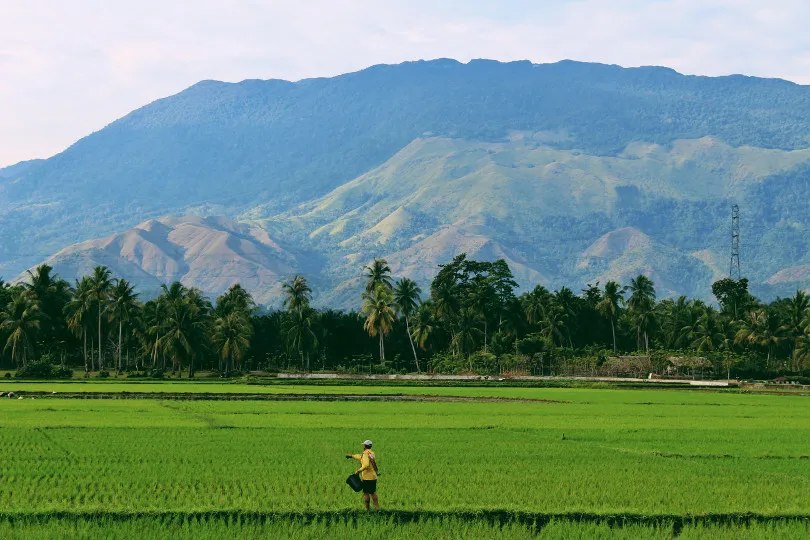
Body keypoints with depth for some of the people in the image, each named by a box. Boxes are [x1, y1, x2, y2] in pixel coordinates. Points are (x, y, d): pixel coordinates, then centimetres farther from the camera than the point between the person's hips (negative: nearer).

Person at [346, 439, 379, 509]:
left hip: (367, 477, -8)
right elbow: (361, 457, 30)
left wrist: (358, 471, -21)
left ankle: (367, 508, 3)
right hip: (374, 477, 8)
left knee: (366, 493, 1)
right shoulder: (372, 453, 13)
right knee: (373, 493, 17)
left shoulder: (366, 454, -14)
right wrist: (352, 456, 41)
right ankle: (377, 507, 18)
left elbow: (366, 465, -30)